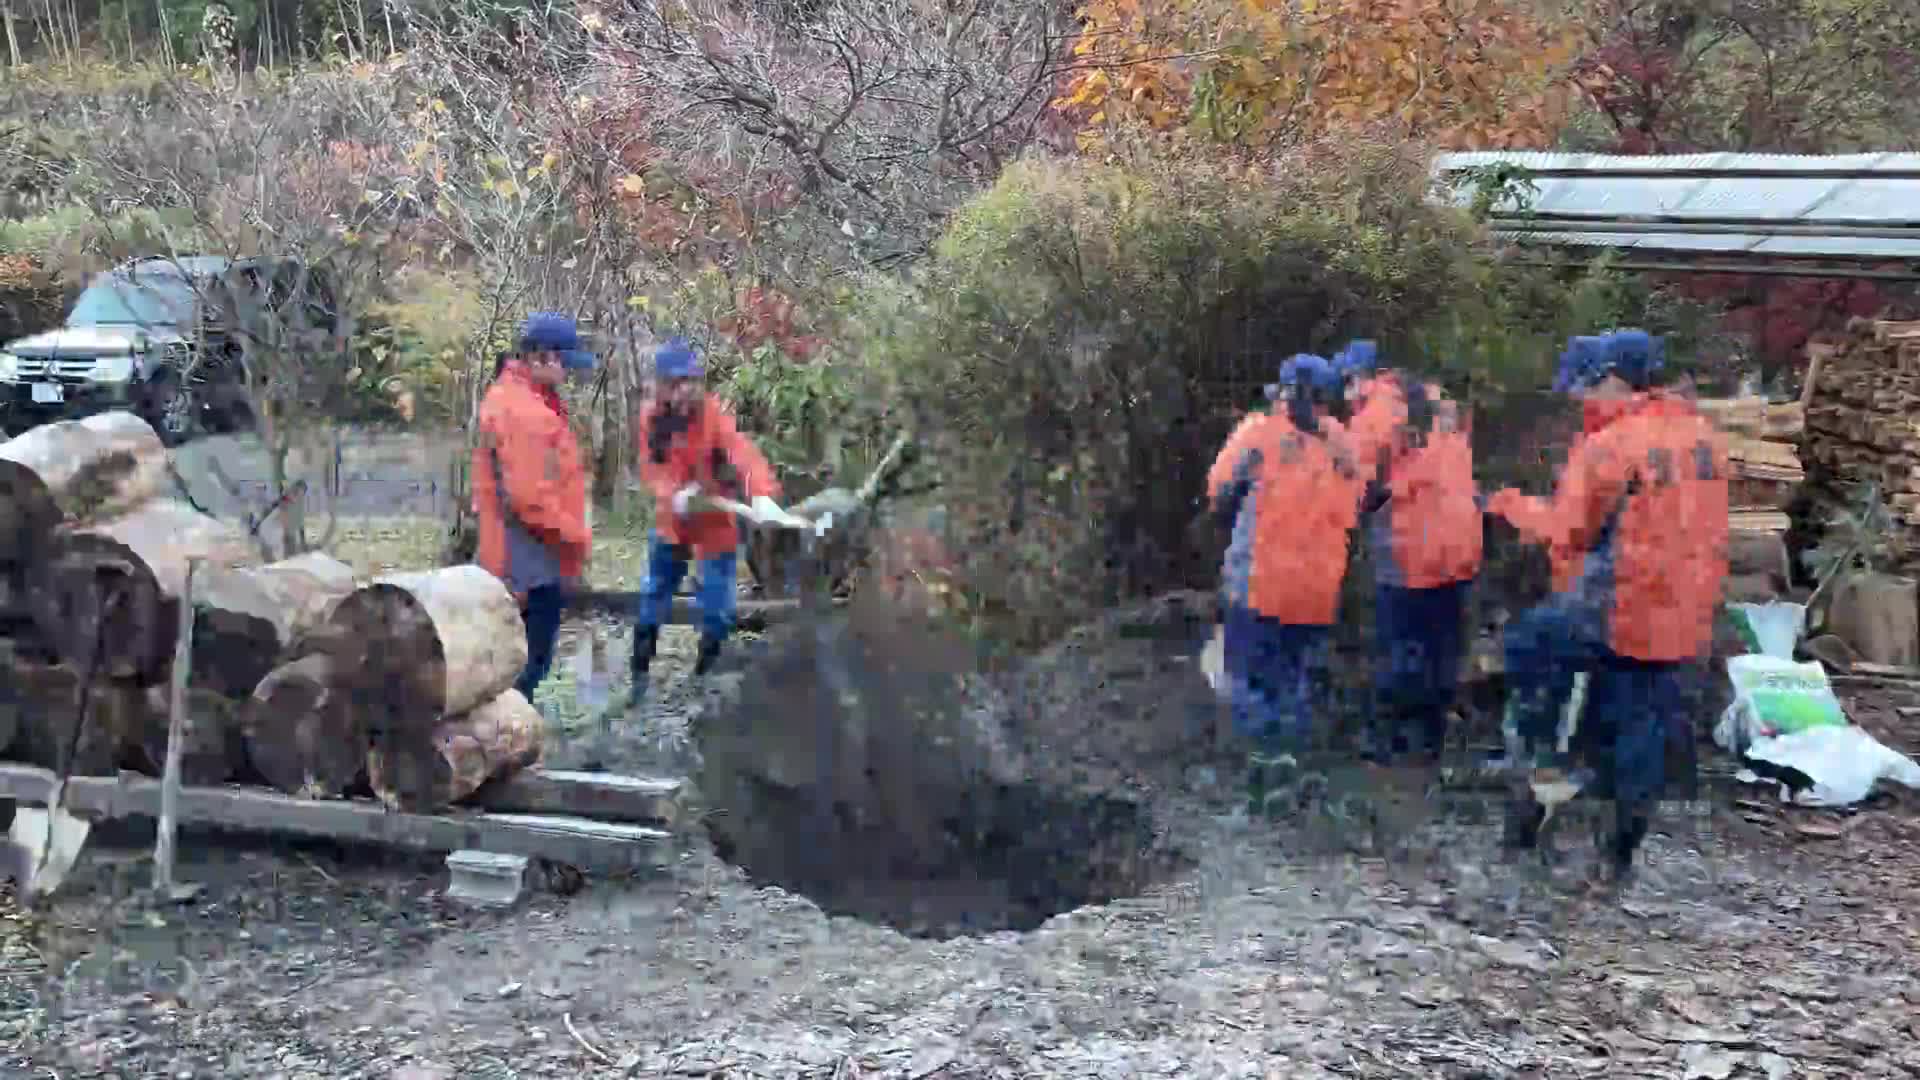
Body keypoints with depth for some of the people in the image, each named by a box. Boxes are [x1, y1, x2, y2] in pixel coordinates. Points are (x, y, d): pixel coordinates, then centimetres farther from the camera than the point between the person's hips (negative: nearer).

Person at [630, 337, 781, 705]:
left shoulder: (714, 413, -23)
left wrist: (763, 493, -58)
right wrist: (674, 495, -25)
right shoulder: (650, 416, -9)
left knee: (716, 610, 0)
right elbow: (650, 468, -4)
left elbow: (743, 452, -39)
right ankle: (639, 675, 31)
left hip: (717, 522, -4)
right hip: (672, 522, 4)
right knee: (652, 600, 14)